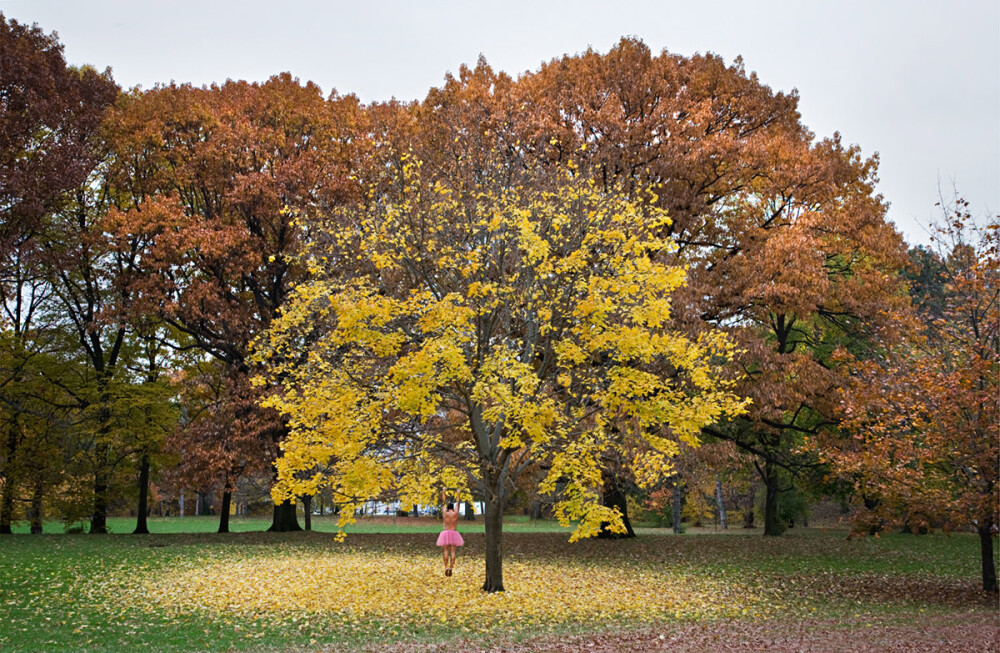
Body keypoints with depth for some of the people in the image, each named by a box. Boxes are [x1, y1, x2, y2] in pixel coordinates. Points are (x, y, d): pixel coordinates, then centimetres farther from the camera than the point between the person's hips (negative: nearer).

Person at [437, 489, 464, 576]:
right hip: (454, 533, 0)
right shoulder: (455, 513, 1)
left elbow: (444, 502, 11)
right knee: (452, 551, -2)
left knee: (446, 551, -1)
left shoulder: (445, 513, 0)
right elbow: (457, 502, 13)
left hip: (445, 533, 0)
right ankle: (451, 568, -11)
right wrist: (458, 493, 26)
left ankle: (446, 568, -11)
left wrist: (443, 492, 22)